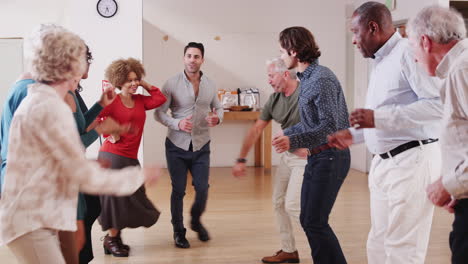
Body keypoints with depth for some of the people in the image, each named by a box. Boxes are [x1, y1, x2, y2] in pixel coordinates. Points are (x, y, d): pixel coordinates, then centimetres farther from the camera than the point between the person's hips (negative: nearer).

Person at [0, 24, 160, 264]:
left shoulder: (35, 100, 14)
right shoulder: (50, 108, -18)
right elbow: (87, 178, -18)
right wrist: (140, 176, -8)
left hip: (32, 219, 10)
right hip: (31, 223, -10)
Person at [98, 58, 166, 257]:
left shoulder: (140, 101, 10)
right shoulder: (113, 101, -9)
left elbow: (160, 99, 7)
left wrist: (145, 85, 8)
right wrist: (110, 134, -15)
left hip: (131, 157, 7)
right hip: (112, 155, -7)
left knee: (132, 197, 10)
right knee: (115, 196, 0)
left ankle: (114, 236, 24)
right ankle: (111, 239, 12)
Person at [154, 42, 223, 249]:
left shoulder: (210, 85, 3)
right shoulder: (172, 84, -8)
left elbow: (218, 107, 15)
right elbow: (159, 112, -6)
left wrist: (217, 118, -10)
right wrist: (177, 124, -24)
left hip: (201, 145, 3)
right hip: (177, 145, -2)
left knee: (202, 188, 2)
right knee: (178, 190, 5)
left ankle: (196, 221, 32)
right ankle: (178, 231, 22)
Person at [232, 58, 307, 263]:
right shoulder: (274, 99, 5)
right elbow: (257, 129, 10)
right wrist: (241, 159, 9)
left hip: (307, 156, -8)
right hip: (288, 154, 8)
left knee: (292, 205, -13)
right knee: (279, 202, 10)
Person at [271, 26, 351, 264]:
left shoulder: (321, 79, -18)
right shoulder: (307, 78, 10)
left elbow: (329, 126, -22)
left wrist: (293, 141, -27)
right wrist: (287, 134, 33)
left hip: (330, 157, -9)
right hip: (317, 157, 10)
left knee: (315, 222, -5)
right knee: (307, 220, 13)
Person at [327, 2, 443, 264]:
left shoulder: (408, 53, -12)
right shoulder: (381, 63, 18)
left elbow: (438, 104, -24)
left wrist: (379, 118, -25)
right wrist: (353, 134, 23)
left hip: (412, 160, -9)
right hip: (384, 162, 9)